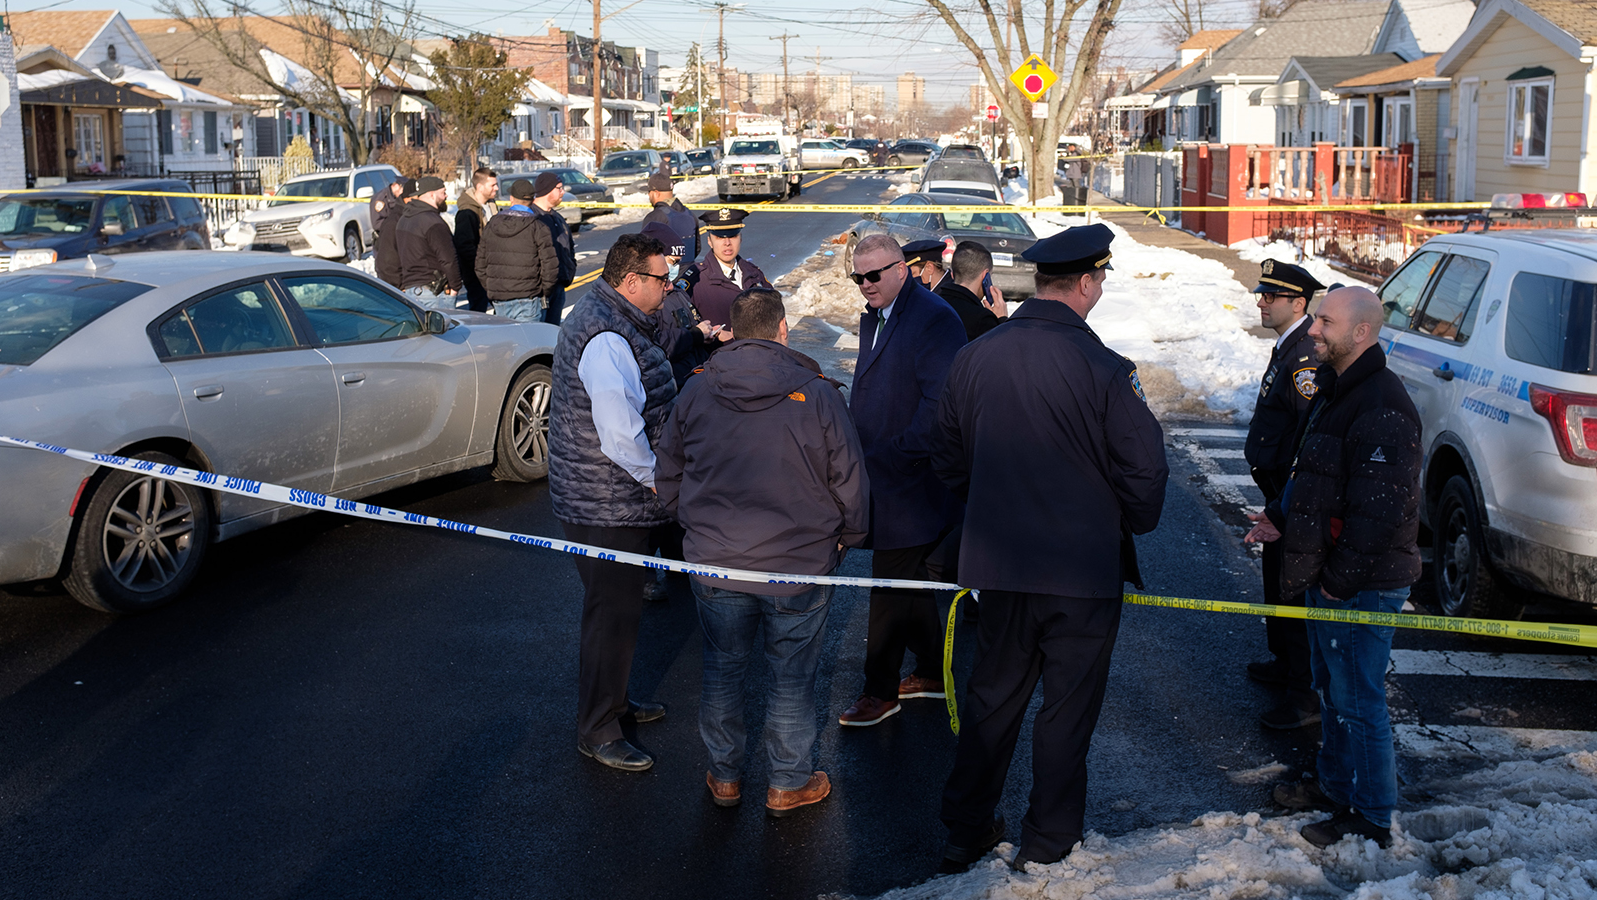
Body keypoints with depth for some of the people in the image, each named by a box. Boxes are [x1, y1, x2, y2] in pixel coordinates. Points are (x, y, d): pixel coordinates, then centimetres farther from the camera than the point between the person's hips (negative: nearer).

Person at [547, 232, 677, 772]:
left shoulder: (607, 316, 11)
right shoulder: (608, 340, -25)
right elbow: (621, 434, -29)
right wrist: (656, 479, -15)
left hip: (616, 499, 11)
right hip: (607, 507, -11)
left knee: (618, 605, 23)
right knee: (614, 612, -1)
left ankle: (612, 700, 40)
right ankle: (597, 731, 11)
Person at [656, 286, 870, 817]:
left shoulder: (695, 394, -2)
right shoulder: (818, 395, -12)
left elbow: (669, 481, 8)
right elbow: (850, 485, -7)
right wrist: (845, 539, 11)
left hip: (715, 567, 3)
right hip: (801, 568, -2)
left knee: (723, 671, 18)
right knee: (792, 677, 13)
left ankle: (724, 776, 33)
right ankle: (789, 784, 27)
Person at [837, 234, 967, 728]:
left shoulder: (934, 320, -15)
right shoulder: (873, 319, 14)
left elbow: (939, 404, -21)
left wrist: (893, 458, -20)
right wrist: (857, 452, 10)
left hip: (908, 482, -9)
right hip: (882, 477, 9)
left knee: (892, 588, 0)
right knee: (911, 581, 19)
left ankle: (880, 690, 12)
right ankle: (932, 672, 32)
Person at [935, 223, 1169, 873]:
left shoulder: (975, 357, -3)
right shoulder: (1103, 369, -18)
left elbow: (950, 461, 8)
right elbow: (1144, 471, -12)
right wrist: (1135, 524, 9)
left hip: (997, 562, 4)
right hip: (1084, 569, -4)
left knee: (992, 697, 17)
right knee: (1067, 708, 11)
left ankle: (964, 831, 28)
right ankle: (1047, 843, 24)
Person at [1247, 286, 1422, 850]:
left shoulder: (1382, 408, -23)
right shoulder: (1334, 390, 12)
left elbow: (1381, 512, -26)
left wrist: (1340, 580, -21)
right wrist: (1282, 521, 9)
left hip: (1361, 586, -10)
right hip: (1328, 577, 10)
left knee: (1358, 702, 0)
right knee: (1331, 688, 22)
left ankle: (1372, 821, 14)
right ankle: (1335, 787, 39)